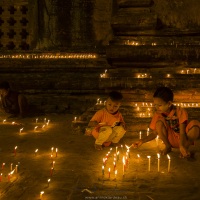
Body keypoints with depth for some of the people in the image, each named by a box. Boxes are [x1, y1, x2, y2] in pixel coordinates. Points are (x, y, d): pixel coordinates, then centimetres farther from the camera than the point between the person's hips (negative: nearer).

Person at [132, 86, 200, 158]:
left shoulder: (180, 111, -17)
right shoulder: (158, 114, -8)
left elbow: (182, 132, -21)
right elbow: (154, 133, -2)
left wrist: (182, 146, -39)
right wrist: (142, 141, -16)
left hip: (183, 138, -2)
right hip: (170, 139, 2)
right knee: (159, 122, -26)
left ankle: (186, 146, -9)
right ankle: (168, 146, -6)